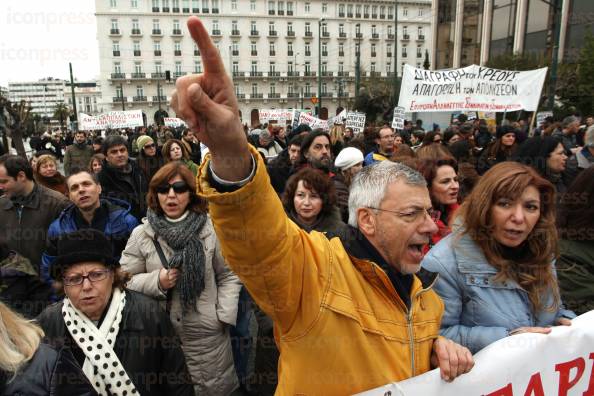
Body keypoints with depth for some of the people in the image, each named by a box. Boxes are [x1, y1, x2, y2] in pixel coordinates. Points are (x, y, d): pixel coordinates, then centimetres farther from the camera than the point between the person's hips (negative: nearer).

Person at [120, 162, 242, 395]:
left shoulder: (211, 229, -6)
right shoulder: (141, 234, -2)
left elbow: (229, 276, 0)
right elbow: (124, 280, 0)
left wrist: (225, 316, -7)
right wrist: (156, 281, -15)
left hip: (207, 333, -1)